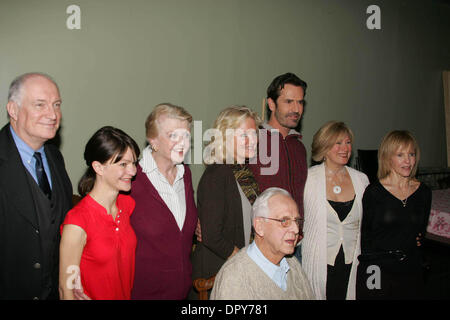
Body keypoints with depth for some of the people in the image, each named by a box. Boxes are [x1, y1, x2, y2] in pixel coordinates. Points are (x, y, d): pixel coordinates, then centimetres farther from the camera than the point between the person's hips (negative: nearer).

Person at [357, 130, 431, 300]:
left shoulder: (424, 192, 5)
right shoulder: (374, 192, -8)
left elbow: (421, 230, 16)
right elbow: (365, 232, -4)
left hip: (412, 272, 4)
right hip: (377, 270, -3)